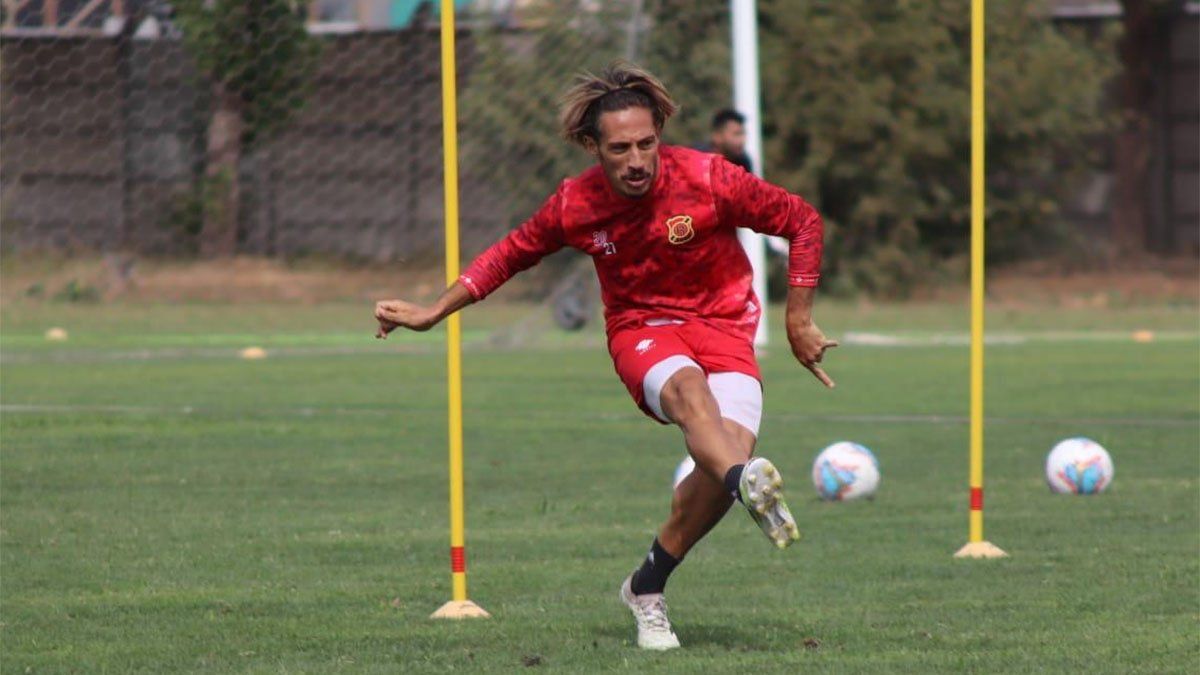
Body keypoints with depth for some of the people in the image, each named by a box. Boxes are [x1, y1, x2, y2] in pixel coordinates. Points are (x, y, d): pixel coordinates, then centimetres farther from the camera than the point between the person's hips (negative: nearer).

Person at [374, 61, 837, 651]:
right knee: (689, 391, -37)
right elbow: (511, 253, 11)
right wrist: (432, 313, 10)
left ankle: (648, 587, -3)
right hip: (640, 330, 0)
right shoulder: (575, 205, -9)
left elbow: (803, 223, -3)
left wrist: (798, 322, -2)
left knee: (733, 447, -26)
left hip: (722, 324, 0)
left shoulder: (707, 179, -15)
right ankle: (750, 486, -72)